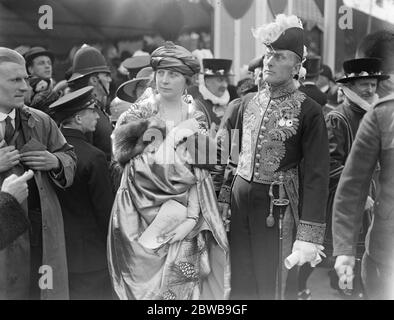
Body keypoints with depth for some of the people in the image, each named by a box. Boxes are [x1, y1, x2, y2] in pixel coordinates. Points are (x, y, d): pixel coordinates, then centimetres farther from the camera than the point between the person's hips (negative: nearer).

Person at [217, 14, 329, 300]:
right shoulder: (248, 103, 8)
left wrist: (308, 235, -15)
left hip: (277, 205, -4)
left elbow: (317, 175, -11)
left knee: (269, 285, 6)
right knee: (240, 284, 10)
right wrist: (222, 199, 5)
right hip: (239, 198, 4)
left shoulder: (308, 110, -8)